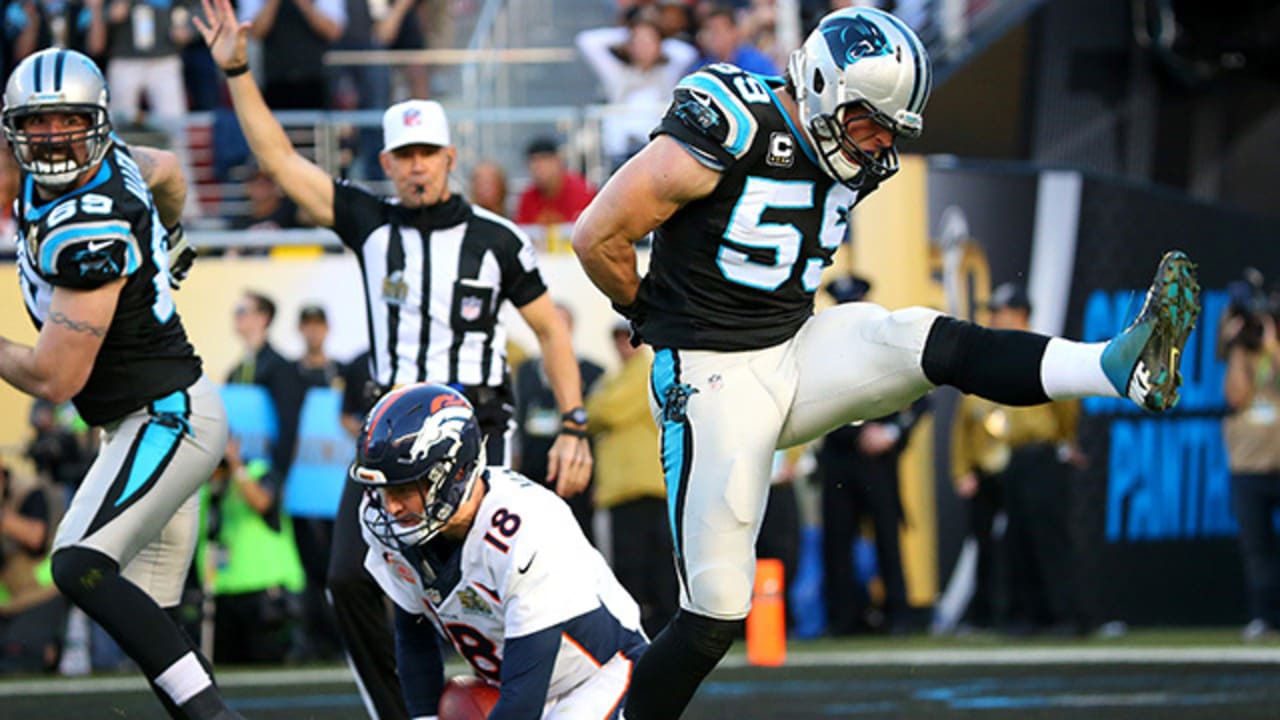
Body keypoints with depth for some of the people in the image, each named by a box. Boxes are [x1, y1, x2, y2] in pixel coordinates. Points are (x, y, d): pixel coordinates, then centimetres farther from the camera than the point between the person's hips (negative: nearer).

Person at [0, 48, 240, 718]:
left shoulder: (92, 232, -25)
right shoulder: (111, 160, 2)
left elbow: (55, 378, -22)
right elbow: (168, 173, 28)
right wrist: (164, 242, 48)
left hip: (167, 417, -10)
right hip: (151, 417, 10)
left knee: (80, 568, -26)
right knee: (147, 619, 7)